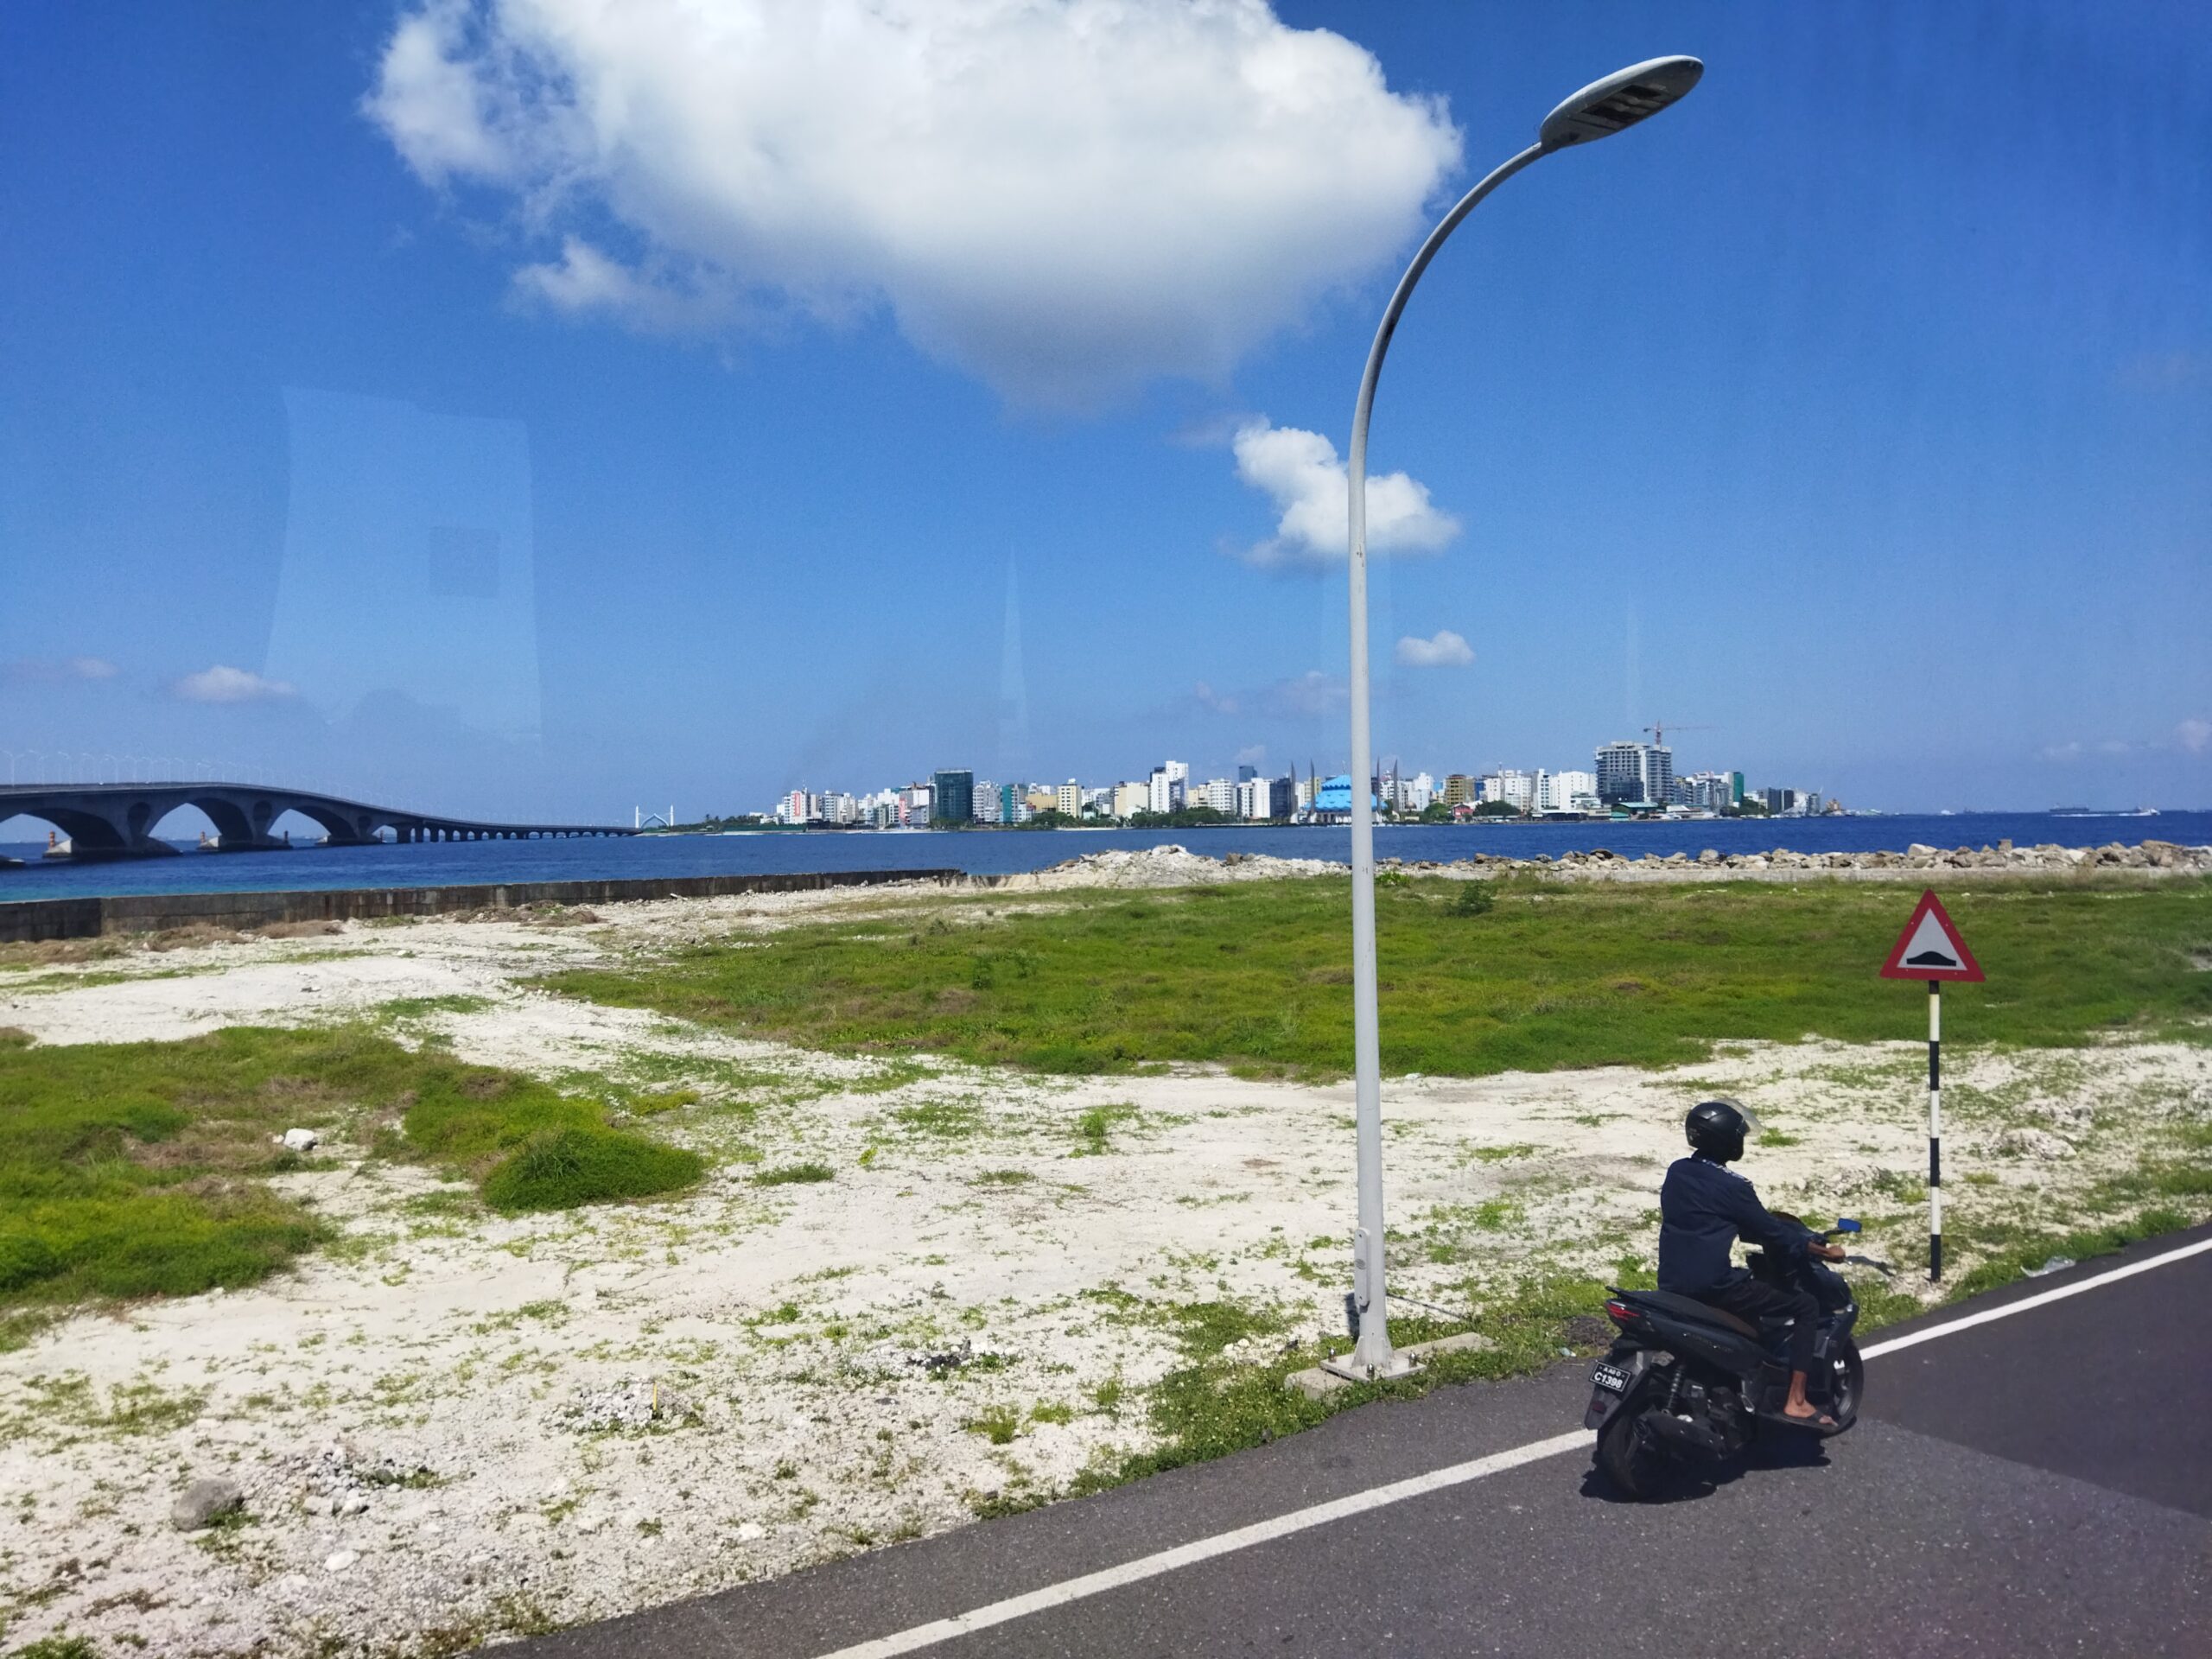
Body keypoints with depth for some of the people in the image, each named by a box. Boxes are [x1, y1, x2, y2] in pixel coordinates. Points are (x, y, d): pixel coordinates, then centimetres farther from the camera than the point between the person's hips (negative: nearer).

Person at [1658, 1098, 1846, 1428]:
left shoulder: (1676, 1172, 9)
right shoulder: (1729, 1185, -14)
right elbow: (1772, 1233, -6)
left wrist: (1763, 1219, 30)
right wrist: (1823, 1251, 7)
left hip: (1671, 1284, 8)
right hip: (1711, 1286, -8)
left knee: (1749, 1286, 37)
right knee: (1806, 1306, 3)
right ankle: (1795, 1402, -2)